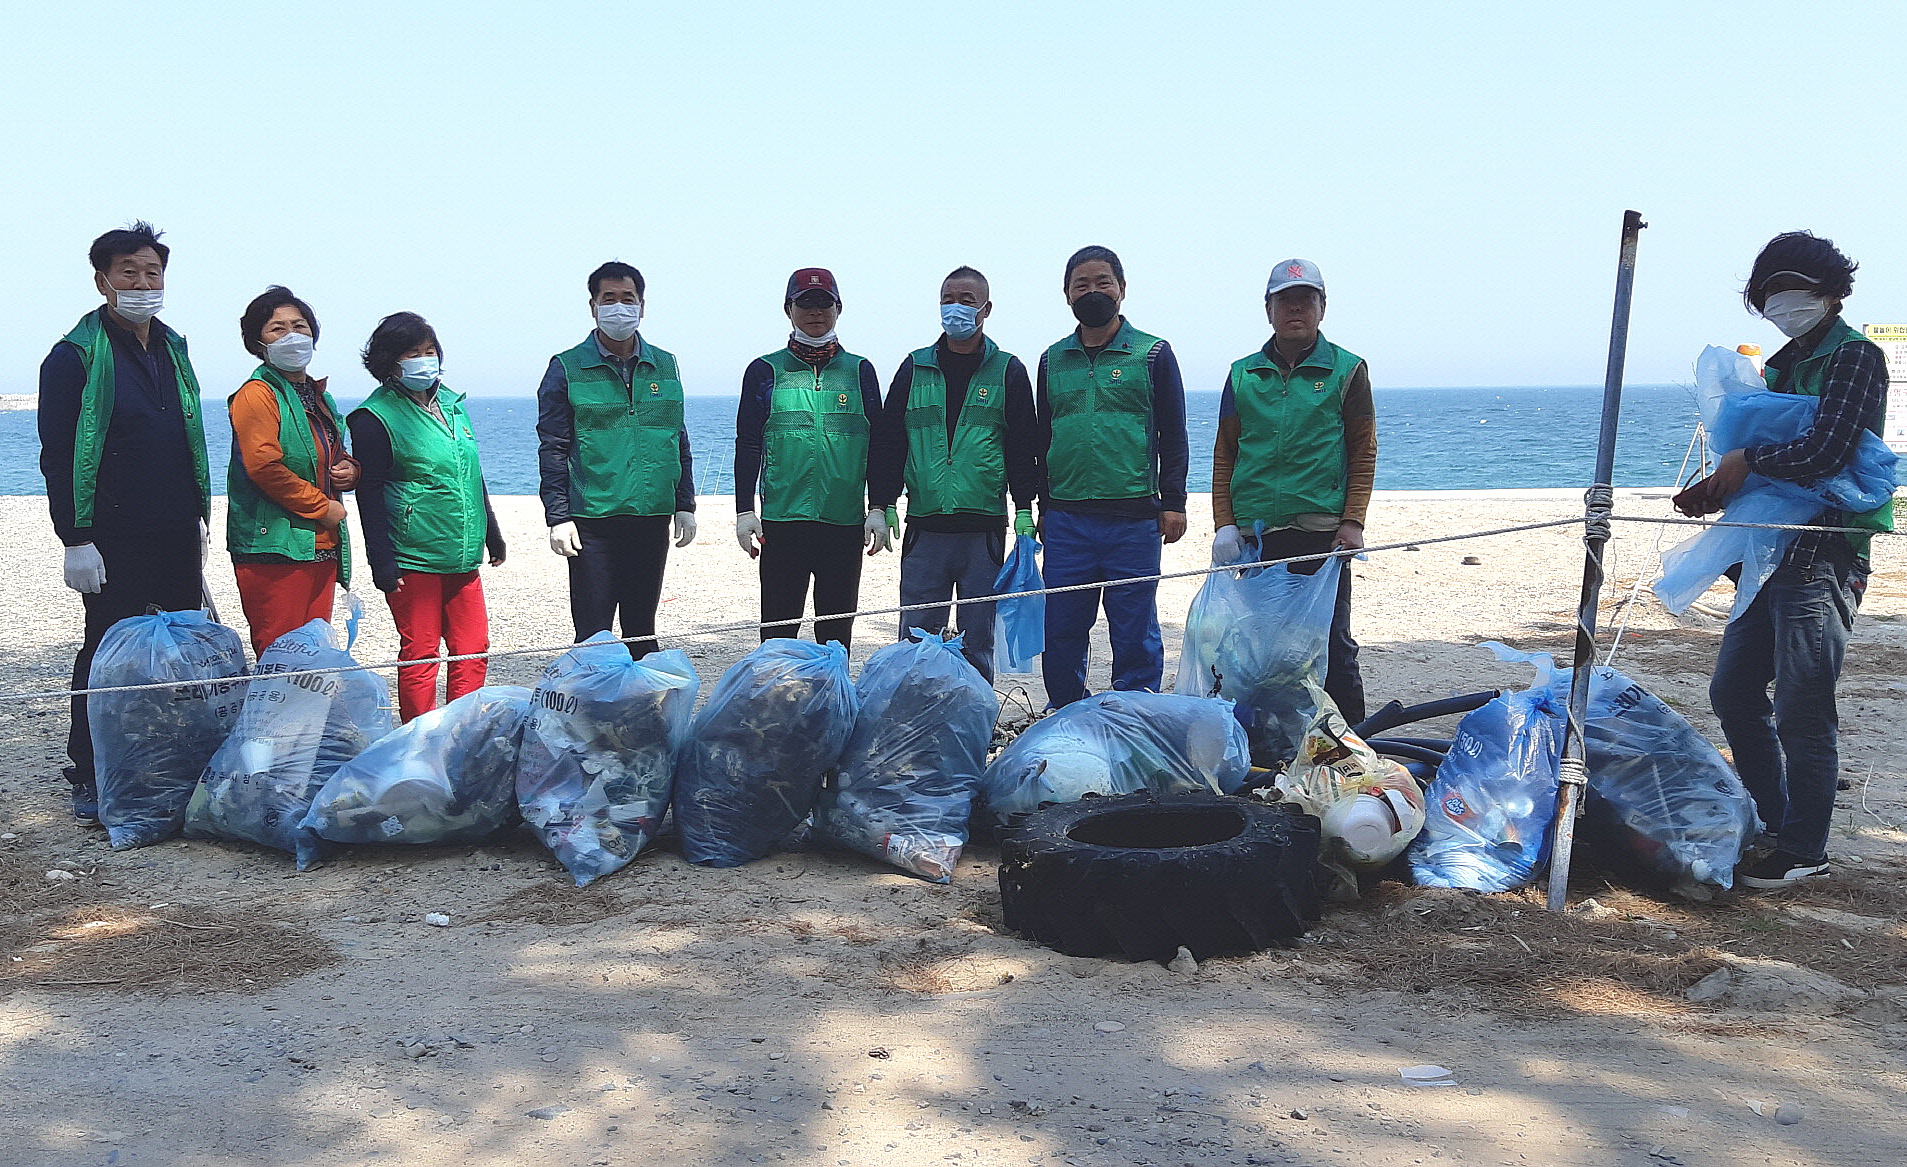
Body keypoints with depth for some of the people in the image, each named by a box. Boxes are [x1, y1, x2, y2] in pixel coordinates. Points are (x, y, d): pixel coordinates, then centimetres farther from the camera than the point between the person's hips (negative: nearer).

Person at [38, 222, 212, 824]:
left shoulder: (172, 349, 15)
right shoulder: (76, 355, -5)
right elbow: (57, 455, -8)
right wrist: (77, 540, -14)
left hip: (178, 537, 6)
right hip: (114, 542, -6)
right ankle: (89, 780, 11)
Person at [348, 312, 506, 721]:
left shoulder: (452, 404, 12)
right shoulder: (376, 417, -8)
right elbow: (369, 495, -10)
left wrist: (492, 534, 23)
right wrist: (382, 564, -15)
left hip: (463, 559, 6)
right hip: (413, 561, -6)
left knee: (472, 649, 7)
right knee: (420, 655, 1)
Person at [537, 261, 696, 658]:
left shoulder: (664, 366, 11)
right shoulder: (567, 368, 0)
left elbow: (680, 441, 16)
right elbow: (552, 449, -2)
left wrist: (685, 505, 10)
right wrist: (558, 516, -9)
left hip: (652, 520, 4)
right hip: (593, 522, -3)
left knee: (643, 631, 12)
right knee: (593, 635, -2)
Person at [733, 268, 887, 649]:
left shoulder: (859, 371, 10)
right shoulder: (765, 371, 6)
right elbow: (747, 445, 6)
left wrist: (879, 509, 1)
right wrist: (744, 511, -2)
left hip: (845, 522, 1)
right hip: (782, 519, -1)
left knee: (837, 630, 7)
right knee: (778, 630, 0)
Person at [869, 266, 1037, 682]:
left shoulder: (1008, 371, 6)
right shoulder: (915, 368, 10)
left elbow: (1023, 446, 5)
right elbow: (888, 440, 10)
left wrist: (1024, 511, -2)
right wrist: (883, 505, 2)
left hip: (984, 532, -1)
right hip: (924, 529, 1)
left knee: (977, 642, 4)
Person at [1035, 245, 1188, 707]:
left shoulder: (1153, 354, 5)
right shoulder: (1053, 360, 13)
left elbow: (1173, 437, 4)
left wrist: (1173, 503, -3)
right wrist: (1043, 506, 15)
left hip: (1133, 518, -3)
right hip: (1066, 520, 3)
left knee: (1134, 631, 2)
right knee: (1061, 630, 6)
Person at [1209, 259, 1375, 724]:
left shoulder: (1346, 370, 6)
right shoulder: (1243, 374, 12)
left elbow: (1363, 454, 4)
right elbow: (1224, 454, 12)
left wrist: (1353, 522, -6)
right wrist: (1224, 523, 2)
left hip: (1321, 531, -2)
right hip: (1254, 535, 3)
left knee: (1331, 646, 0)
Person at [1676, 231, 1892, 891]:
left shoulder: (1855, 358, -8)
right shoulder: (1783, 367, 19)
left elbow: (1824, 452, -23)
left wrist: (1745, 461, -9)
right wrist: (1720, 489, 2)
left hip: (1823, 558, -9)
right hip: (1771, 555, 9)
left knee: (1801, 711, -5)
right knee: (1734, 691, 13)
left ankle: (1804, 850, 7)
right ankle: (1773, 823, 27)